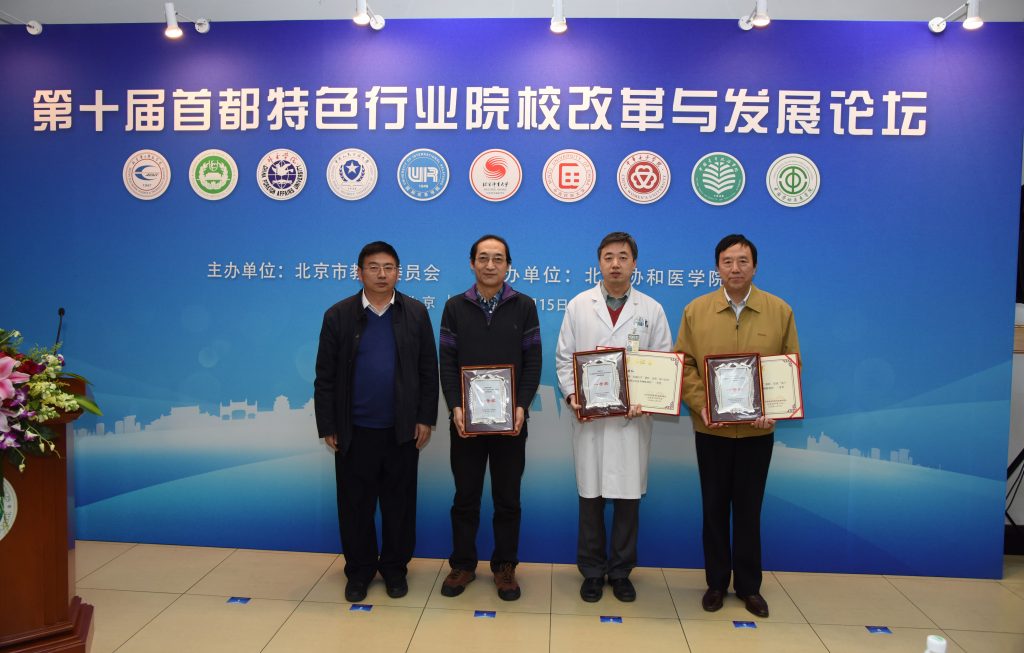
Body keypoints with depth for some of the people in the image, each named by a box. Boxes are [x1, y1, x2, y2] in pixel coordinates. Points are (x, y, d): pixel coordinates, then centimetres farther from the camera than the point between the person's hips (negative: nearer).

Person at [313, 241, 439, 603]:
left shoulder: (416, 313, 1)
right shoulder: (338, 315, 0)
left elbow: (428, 370, 3)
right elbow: (325, 377, 0)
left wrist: (425, 418, -2)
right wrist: (327, 427, -2)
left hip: (402, 430, 0)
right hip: (354, 431, 0)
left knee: (399, 503, 11)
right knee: (354, 504, 10)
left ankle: (395, 568, 28)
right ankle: (359, 570, 28)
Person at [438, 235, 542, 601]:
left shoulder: (524, 307, 1)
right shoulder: (455, 307, 3)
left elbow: (533, 362, -1)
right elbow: (448, 363, 0)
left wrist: (521, 406, -13)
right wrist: (455, 407, -12)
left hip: (510, 420, 0)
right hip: (465, 419, 1)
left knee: (507, 498, 9)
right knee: (465, 497, 10)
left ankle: (505, 567, 24)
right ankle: (463, 564, 26)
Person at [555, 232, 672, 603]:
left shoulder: (652, 310, 5)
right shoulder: (578, 305, 5)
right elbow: (564, 358, 6)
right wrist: (571, 393, -9)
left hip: (633, 419, 0)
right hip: (589, 417, 0)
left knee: (628, 496, 7)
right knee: (590, 496, 7)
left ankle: (621, 571, 24)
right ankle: (592, 571, 23)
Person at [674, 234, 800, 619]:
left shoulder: (780, 311, -1)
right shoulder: (696, 310, -1)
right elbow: (683, 364, -2)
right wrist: (700, 404, -15)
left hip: (757, 429, 0)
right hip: (710, 427, 0)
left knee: (749, 507, 11)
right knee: (714, 505, 11)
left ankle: (749, 586, 26)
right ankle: (716, 583, 26)